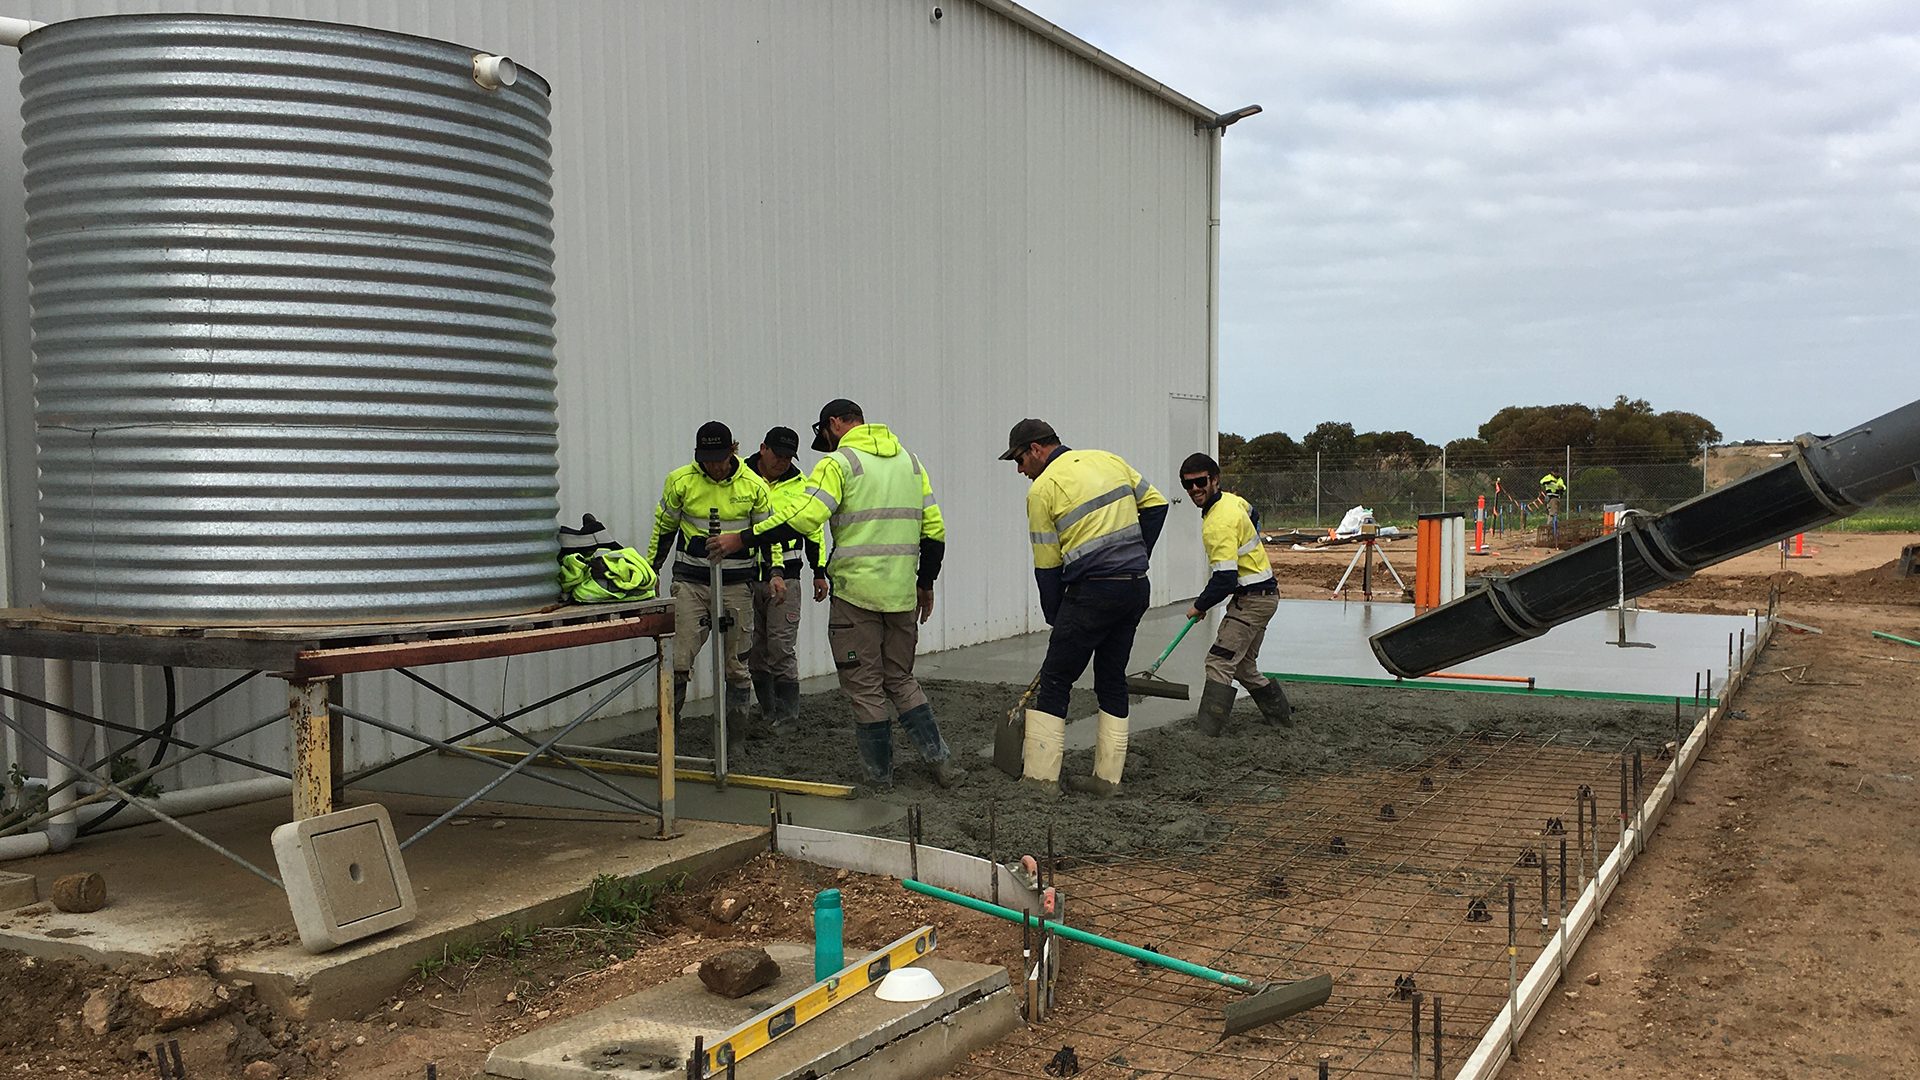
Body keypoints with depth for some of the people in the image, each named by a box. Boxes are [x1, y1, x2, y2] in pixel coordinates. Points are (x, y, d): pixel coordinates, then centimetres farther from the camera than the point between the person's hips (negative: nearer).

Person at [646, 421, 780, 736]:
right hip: (690, 582, -1)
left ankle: (736, 717, 22)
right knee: (680, 658, -8)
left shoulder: (753, 485, -1)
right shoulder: (680, 481, -3)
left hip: (737, 583, 1)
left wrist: (774, 573, -1)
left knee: (736, 658, 9)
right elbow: (664, 527, 10)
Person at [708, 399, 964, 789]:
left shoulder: (839, 462, -6)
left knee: (865, 687, 6)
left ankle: (880, 775, 13)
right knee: (901, 679, 19)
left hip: (856, 594, -6)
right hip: (902, 595, 6)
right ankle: (941, 760, 12)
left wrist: (743, 539, -12)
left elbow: (803, 518, -19)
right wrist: (925, 585, 22)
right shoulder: (909, 460, 14)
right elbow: (934, 530, 12)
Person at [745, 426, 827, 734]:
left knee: (781, 647, -8)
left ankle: (787, 714, 2)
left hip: (785, 577, -1)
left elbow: (813, 528, 14)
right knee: (755, 651, 7)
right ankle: (768, 714, 18)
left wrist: (819, 572, 12)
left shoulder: (799, 484, 6)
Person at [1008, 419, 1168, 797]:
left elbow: (1047, 565, -2)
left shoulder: (1043, 489, -6)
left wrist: (1056, 619, 8)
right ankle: (1108, 777, 18)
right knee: (1112, 680, 15)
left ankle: (1040, 778, 2)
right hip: (1136, 588, 7)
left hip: (1092, 592, -7)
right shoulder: (1109, 460, 13)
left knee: (1055, 681, 2)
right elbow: (1155, 504, 17)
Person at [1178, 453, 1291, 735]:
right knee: (1244, 666, 18)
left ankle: (1207, 733, -17)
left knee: (1219, 663, -14)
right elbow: (1251, 514, 30)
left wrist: (1200, 606, -12)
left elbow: (1225, 580, -28)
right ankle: (1282, 716, 30)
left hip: (1252, 600, -10)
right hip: (1262, 594, 10)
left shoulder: (1219, 524, -25)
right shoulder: (1232, 499, 5)